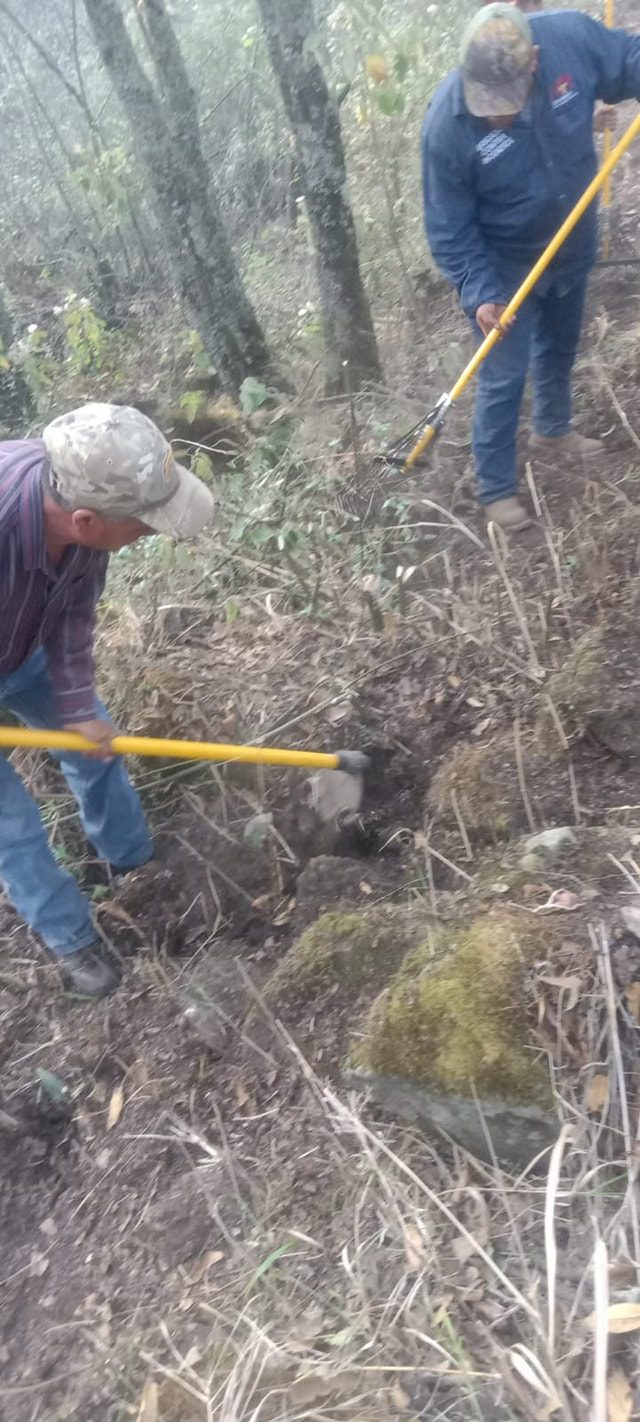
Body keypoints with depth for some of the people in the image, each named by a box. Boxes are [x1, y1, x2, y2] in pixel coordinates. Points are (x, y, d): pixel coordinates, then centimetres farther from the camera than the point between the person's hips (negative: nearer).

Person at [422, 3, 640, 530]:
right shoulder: (447, 126, -30)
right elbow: (449, 229, -21)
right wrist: (479, 294, -29)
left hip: (574, 246, 5)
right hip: (506, 268, -5)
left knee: (560, 349, 24)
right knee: (504, 378, 1)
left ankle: (552, 431, 51)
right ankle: (497, 487, 20)